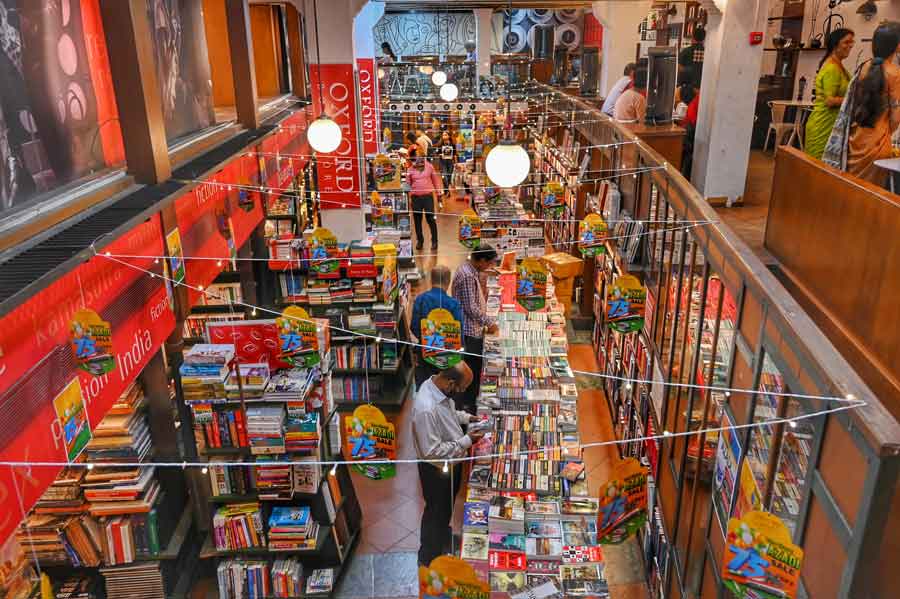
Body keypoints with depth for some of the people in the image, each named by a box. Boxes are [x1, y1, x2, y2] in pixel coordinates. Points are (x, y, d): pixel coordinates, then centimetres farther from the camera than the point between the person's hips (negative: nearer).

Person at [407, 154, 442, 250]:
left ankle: (434, 241, 10)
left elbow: (435, 179, 10)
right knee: (417, 220, 9)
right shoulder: (411, 169, 2)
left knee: (430, 218, -2)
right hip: (416, 198, 1)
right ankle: (420, 240, 24)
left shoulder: (429, 166, 2)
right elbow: (407, 183, 6)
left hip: (428, 196, -1)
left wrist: (439, 190, 10)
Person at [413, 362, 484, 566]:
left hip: (451, 463, 8)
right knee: (437, 512, 15)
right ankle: (428, 557, 39)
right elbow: (432, 452, -33)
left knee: (447, 505, 30)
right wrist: (466, 441, -28)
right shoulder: (426, 409, -39)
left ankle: (443, 535, 56)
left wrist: (466, 417, -2)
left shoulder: (437, 385, -11)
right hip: (437, 470, -8)